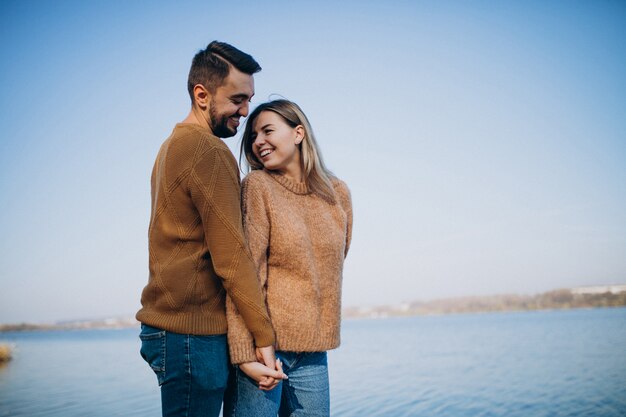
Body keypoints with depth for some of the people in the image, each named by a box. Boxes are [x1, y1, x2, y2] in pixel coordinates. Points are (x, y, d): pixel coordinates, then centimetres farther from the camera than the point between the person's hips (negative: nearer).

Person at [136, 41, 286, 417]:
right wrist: (264, 336, -12)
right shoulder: (210, 153, -14)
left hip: (167, 325, 9)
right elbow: (231, 256, -17)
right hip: (194, 331, -9)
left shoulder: (173, 145, 16)